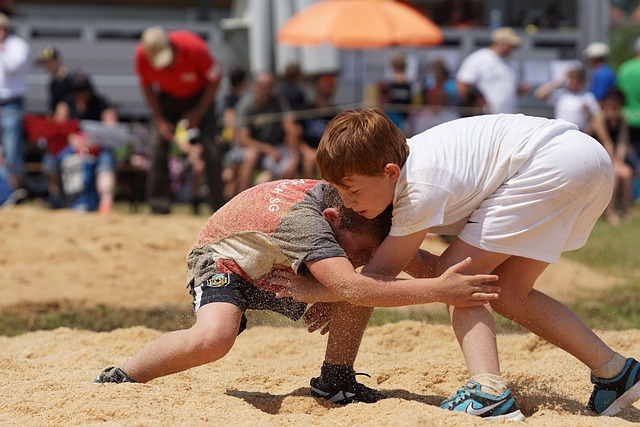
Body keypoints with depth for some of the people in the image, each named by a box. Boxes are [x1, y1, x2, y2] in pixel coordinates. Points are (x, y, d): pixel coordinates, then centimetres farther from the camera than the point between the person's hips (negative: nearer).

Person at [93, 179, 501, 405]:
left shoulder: (349, 203, -19)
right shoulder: (303, 220, -41)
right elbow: (349, 287, -52)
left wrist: (331, 298, -17)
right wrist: (440, 290, -56)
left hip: (278, 272, 7)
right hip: (225, 261, -7)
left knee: (370, 284, -14)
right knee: (212, 338, -37)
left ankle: (335, 380, 2)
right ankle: (119, 378, -16)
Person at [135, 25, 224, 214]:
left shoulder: (194, 48, -33)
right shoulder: (142, 54, -25)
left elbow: (215, 78, -18)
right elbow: (147, 86, -6)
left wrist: (198, 112, -19)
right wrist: (159, 119, -12)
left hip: (199, 97, -2)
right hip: (167, 98, 2)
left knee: (209, 147, -16)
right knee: (157, 145, -12)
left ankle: (218, 205, -9)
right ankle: (159, 208, -6)